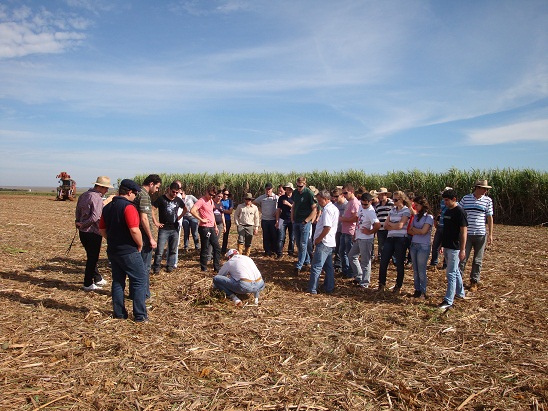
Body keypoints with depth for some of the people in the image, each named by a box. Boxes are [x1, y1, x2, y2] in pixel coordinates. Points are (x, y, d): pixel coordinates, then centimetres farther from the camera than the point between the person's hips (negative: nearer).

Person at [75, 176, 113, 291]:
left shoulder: (83, 195, 9)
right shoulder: (97, 198, -19)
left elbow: (78, 212, 15)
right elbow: (95, 217, -24)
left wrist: (79, 223, 8)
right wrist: (82, 225, -11)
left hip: (83, 232, 9)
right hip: (93, 232, -9)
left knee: (91, 256, 20)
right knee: (92, 258, 3)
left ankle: (97, 278, 34)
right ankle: (88, 284, 10)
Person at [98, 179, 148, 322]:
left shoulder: (107, 207, 8)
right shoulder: (128, 207, -18)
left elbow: (102, 229, 13)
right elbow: (134, 230, -25)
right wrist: (140, 245, -11)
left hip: (113, 251, 8)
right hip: (128, 251, -8)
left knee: (117, 281, 15)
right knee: (139, 281, 2)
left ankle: (119, 313, 22)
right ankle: (140, 315, 3)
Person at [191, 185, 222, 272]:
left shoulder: (211, 201, 15)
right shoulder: (201, 201, -13)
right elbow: (192, 211, -27)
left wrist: (215, 226, 19)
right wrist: (201, 220, -20)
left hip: (212, 228, 9)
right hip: (204, 228, -8)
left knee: (217, 248, 9)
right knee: (205, 248, 2)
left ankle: (217, 268, 16)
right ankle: (204, 268, 15)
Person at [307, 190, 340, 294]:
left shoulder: (327, 209, -17)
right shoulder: (334, 208, 14)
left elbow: (327, 227, -24)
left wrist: (318, 239, -16)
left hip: (323, 243, -10)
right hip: (331, 242, 10)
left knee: (316, 266, -4)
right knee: (329, 266, 14)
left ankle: (312, 289, 1)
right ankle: (329, 288, 20)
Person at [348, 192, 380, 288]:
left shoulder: (370, 212, -21)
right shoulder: (361, 207, 7)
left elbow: (378, 225, -33)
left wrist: (370, 232, -18)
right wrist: (355, 234, 19)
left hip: (366, 239, -10)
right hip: (358, 238, 10)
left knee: (365, 261, -2)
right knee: (351, 255, 18)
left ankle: (364, 283, 7)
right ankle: (359, 276, 26)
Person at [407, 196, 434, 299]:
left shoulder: (429, 217, -6)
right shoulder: (416, 216, 13)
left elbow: (423, 231, -16)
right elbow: (409, 231, 8)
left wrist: (413, 229, -1)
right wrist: (417, 232, -9)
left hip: (423, 246, -6)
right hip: (413, 245, 6)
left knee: (421, 271, -2)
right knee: (415, 270, 9)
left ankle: (423, 292, 7)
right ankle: (417, 290, 17)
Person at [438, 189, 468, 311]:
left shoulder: (460, 212, -14)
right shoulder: (447, 211, 11)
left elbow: (464, 231, -17)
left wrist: (463, 250, -19)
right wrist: (441, 244, 18)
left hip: (455, 248, -9)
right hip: (447, 246, 9)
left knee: (451, 273, -8)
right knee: (455, 271, 20)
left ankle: (448, 301, -5)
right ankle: (460, 293, 35)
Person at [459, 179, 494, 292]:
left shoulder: (488, 200, 2)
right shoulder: (465, 198, 1)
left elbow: (490, 218, 3)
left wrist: (490, 234, -2)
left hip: (481, 235, 1)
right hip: (466, 234, -1)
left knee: (478, 260, 8)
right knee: (462, 258, -1)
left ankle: (474, 282, 20)